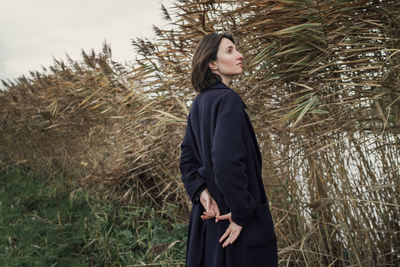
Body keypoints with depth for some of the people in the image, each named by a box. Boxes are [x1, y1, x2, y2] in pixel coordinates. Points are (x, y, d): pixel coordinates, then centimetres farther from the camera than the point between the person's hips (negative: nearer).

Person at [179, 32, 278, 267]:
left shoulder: (200, 103, 8)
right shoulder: (228, 99, -19)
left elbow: (187, 159, 11)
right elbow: (227, 162, -29)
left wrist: (202, 191, -2)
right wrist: (241, 213, -20)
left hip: (209, 214, 9)